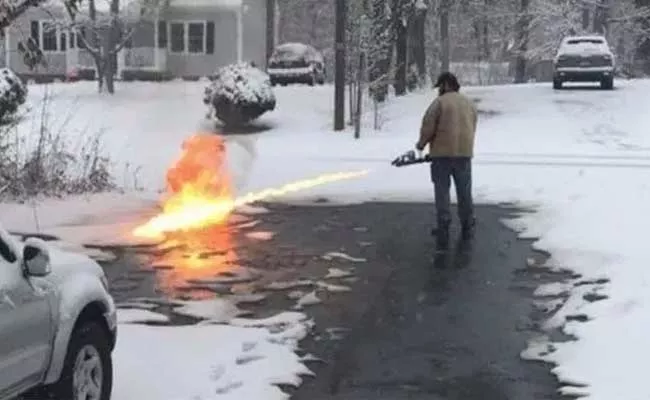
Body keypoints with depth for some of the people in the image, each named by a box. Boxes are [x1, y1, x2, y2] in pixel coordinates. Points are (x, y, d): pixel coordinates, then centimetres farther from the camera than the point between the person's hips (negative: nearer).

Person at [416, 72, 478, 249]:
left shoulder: (440, 102, -7)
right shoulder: (469, 103, 12)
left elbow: (428, 127, -11)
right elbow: (472, 129, 13)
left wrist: (421, 144, 6)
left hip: (442, 153, -4)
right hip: (464, 153, 5)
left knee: (442, 192, 1)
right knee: (464, 191, 15)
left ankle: (443, 229, -4)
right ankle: (467, 227, 24)